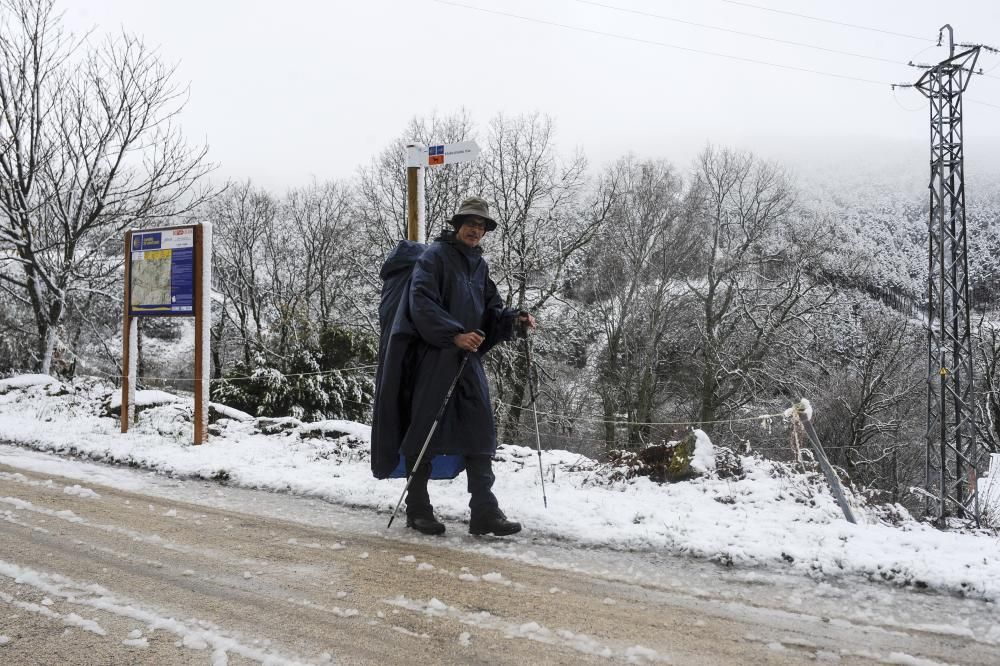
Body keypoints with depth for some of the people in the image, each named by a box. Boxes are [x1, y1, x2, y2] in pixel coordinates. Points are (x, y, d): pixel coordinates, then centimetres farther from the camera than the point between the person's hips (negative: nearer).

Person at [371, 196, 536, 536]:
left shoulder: (480, 266, 16)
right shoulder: (435, 256, -5)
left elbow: (491, 310, 16)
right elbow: (421, 303, -16)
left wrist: (515, 319, -4)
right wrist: (455, 334, -24)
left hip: (468, 358, 7)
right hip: (433, 357, -6)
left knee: (480, 432, 0)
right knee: (425, 430, 1)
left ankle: (484, 512, 2)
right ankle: (417, 508, 14)